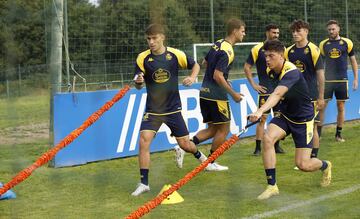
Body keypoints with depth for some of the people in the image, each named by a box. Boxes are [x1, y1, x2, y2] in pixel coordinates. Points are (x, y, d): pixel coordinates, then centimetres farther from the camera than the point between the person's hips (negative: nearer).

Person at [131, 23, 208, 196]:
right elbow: (138, 85, -2)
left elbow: (195, 65, 8)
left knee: (185, 144, 8)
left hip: (173, 109, 0)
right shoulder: (143, 58, -8)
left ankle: (202, 158, 44)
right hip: (152, 110, 0)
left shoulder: (175, 54, -8)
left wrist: (192, 77, -12)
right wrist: (138, 82, -26)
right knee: (144, 140, -19)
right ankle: (144, 183, -9)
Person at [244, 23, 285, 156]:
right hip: (265, 90, -5)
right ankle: (258, 148, -2)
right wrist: (253, 84, -6)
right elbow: (247, 67, -2)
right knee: (262, 118, -6)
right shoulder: (258, 49, -6)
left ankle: (277, 146, 19)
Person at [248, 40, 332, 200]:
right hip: (284, 115, 6)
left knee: (303, 165, -8)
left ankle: (325, 166, 30)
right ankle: (272, 186, -17)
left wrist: (260, 111, -60)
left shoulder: (291, 72, -29)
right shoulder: (272, 72, -4)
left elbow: (277, 94, -47)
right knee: (268, 138, -25)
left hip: (303, 119, -6)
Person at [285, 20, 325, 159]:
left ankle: (314, 159, 6)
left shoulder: (313, 50, -8)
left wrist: (321, 97, -9)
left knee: (312, 127, -1)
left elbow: (320, 74, -8)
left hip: (311, 97, -5)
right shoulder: (289, 51, 6)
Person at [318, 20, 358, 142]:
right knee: (321, 106, -4)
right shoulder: (323, 44, 4)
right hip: (327, 80, 0)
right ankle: (318, 133, 2)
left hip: (342, 80, 0)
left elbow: (353, 61, 8)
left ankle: (338, 134, 15)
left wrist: (355, 79, 3)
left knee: (341, 107, 5)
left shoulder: (347, 43, 2)